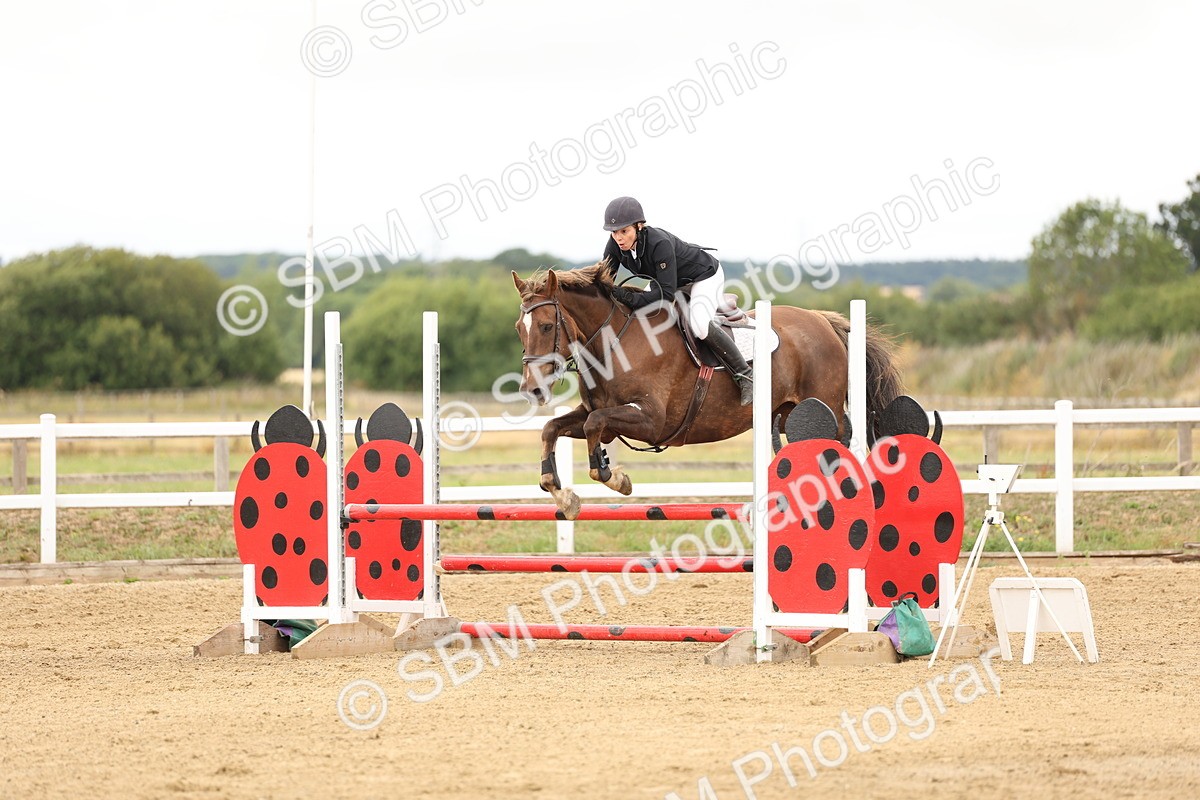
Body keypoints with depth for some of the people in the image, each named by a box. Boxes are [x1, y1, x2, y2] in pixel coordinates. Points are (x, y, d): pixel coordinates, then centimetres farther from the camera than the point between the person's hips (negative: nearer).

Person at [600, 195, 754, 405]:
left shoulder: (660, 243, -40)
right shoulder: (615, 246, -20)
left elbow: (667, 293, -40)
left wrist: (632, 299, -50)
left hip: (705, 277, -8)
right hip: (665, 278, 8)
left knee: (699, 325, -31)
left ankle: (744, 376, -18)